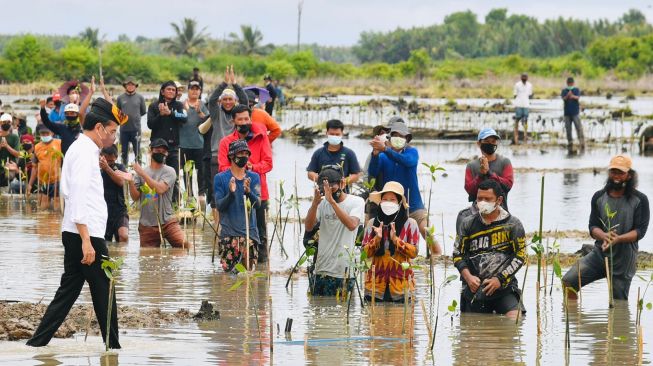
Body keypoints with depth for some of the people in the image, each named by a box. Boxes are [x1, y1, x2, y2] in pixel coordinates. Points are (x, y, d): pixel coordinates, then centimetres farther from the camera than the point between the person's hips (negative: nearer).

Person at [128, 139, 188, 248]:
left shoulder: (169, 171, 2)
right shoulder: (140, 172, 9)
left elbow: (160, 189, -16)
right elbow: (135, 197, 3)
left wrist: (142, 173, -16)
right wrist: (131, 181, -15)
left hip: (167, 221, -2)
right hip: (146, 224, 2)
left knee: (184, 245, -20)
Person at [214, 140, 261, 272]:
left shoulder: (253, 178, 8)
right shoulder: (221, 178, 2)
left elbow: (257, 203, -5)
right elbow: (219, 206, -3)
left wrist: (248, 192, -26)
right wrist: (230, 193, -21)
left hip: (249, 231, 2)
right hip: (229, 232, -2)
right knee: (228, 270, -7)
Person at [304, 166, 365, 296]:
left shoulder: (356, 202, -1)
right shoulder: (323, 204, 10)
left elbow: (352, 225, -20)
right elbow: (308, 227, -2)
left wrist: (332, 201, -24)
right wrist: (315, 203, -17)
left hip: (344, 270, -4)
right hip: (322, 269, 4)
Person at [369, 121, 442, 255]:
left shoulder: (412, 152, -1)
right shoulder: (383, 157, 2)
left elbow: (408, 161, -24)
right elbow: (372, 173, -14)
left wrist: (385, 149, -36)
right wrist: (375, 153, -33)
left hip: (413, 204, -2)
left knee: (428, 234, -13)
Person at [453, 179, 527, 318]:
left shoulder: (512, 224, 1)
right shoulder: (468, 224, 9)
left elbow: (520, 256, -2)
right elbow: (458, 254, 10)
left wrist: (500, 279, -11)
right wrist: (468, 277, -8)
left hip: (504, 285, -2)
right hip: (474, 288, 2)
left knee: (514, 320, -22)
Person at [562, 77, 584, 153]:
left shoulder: (577, 90, 4)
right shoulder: (564, 91, 7)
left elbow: (578, 97, -13)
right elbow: (564, 99, -9)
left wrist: (573, 96, -36)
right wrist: (567, 95, -30)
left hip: (575, 112, -2)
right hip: (567, 112, 2)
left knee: (579, 128, -9)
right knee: (568, 128, 4)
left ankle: (582, 143, -11)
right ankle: (570, 143, 13)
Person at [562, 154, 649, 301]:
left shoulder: (639, 200, -3)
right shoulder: (599, 197, 7)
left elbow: (640, 231, -9)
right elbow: (593, 227, 3)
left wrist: (618, 239, -27)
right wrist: (604, 236, -22)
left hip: (623, 260, -3)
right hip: (599, 254, 3)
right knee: (568, 281, -14)